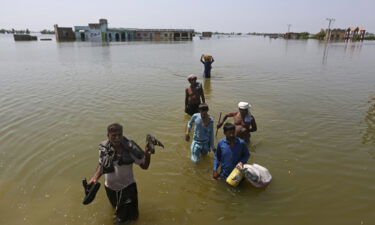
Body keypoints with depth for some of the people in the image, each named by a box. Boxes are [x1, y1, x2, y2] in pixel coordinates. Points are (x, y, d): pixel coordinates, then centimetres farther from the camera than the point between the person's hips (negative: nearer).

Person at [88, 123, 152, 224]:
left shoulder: (130, 147, -25)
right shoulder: (103, 148, -17)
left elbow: (144, 166, -20)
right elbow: (102, 165, 2)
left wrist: (147, 155, -38)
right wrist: (95, 178, -12)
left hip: (127, 187, -3)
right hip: (110, 187, 3)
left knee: (130, 216, 12)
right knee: (116, 208, 31)